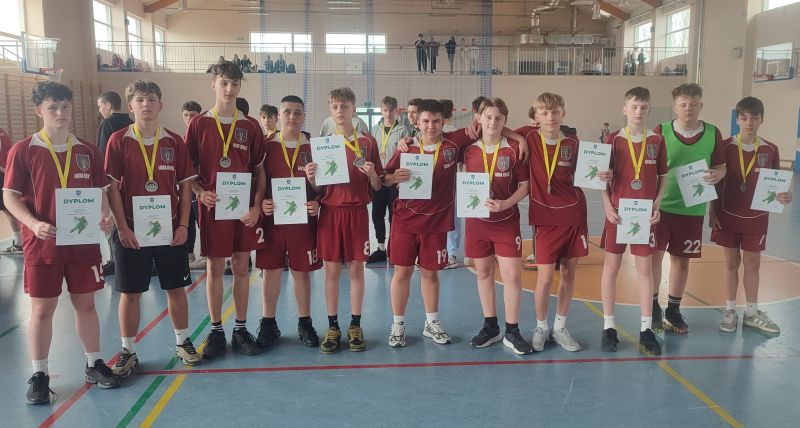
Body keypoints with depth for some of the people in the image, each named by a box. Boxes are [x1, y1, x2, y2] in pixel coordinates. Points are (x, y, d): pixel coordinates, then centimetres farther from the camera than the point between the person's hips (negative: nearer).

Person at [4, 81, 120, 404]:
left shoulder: (87, 151, 5)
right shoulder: (23, 151, -4)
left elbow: (101, 192, 10)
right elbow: (9, 196, -4)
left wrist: (104, 216, -10)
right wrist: (34, 224, -20)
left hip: (84, 242, 3)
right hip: (42, 244, -2)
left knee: (85, 303, 12)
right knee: (42, 308, 5)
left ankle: (94, 364, 26)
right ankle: (39, 375, 19)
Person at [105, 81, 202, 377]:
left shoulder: (174, 142, 3)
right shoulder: (119, 140, -2)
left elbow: (185, 185, 4)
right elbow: (112, 187, -4)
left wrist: (183, 225, -3)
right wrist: (122, 228, -10)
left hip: (171, 230, 2)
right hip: (131, 231, -1)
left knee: (176, 287, 10)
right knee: (130, 292, 6)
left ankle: (183, 343, 26)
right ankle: (128, 352, 19)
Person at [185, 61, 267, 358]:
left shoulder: (250, 126, 5)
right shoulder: (199, 124, 1)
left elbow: (259, 170, 6)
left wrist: (256, 205, -4)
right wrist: (200, 192, -14)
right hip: (212, 207, -1)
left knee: (241, 267, 8)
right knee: (215, 268, 6)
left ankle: (241, 329, 19)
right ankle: (216, 331, 18)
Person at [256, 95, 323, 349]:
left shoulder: (313, 148, 5)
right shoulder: (265, 147, 3)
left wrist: (317, 204, -10)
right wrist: (261, 203, -12)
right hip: (271, 218, 0)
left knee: (302, 271, 7)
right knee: (270, 271, 6)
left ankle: (304, 323, 21)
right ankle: (268, 325, 19)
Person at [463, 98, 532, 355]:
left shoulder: (514, 149, -5)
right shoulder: (469, 150, 2)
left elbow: (524, 185, -3)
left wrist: (505, 204, -18)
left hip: (507, 221, -2)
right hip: (477, 221, 3)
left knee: (512, 276, -4)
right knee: (484, 273, 11)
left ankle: (512, 332, 11)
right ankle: (490, 327, 25)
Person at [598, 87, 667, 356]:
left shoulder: (657, 141, 3)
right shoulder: (613, 139, -2)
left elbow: (663, 177, 9)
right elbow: (604, 177, 1)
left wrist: (657, 204, -3)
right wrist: (607, 205, -10)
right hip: (618, 212, -1)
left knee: (645, 268, 4)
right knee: (611, 265, 4)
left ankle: (646, 329, 13)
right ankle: (609, 326, 14)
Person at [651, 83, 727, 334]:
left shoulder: (713, 133, 0)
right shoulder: (660, 132, -6)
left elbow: (721, 166, 9)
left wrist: (717, 175, -14)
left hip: (693, 208, 2)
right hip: (661, 205, -2)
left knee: (681, 259, 11)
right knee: (655, 254, -2)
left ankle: (673, 310, 26)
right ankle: (654, 308, 16)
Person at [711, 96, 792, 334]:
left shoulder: (770, 150, -2)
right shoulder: (725, 147, -7)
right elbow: (715, 183, -2)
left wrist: (782, 196, -16)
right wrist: (712, 212, -6)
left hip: (756, 217, 2)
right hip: (728, 215, -1)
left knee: (752, 263, 10)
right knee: (732, 262, 8)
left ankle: (752, 313, 22)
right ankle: (730, 311, 20)